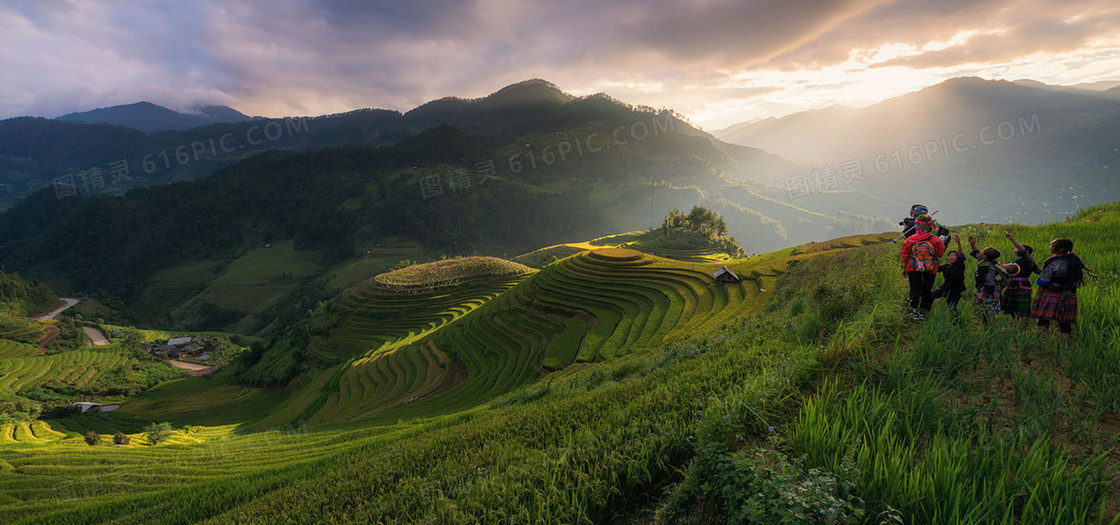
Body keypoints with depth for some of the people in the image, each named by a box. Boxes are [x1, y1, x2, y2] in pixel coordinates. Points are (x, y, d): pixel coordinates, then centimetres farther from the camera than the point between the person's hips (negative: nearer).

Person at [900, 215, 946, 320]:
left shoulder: (910, 240, -3)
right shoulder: (935, 240, -6)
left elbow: (905, 255, 2)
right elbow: (940, 254, 1)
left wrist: (904, 267, 11)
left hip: (913, 270, 0)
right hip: (930, 271, 0)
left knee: (915, 290, 4)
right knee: (926, 291, 11)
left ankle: (914, 310, -6)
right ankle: (922, 312, 11)